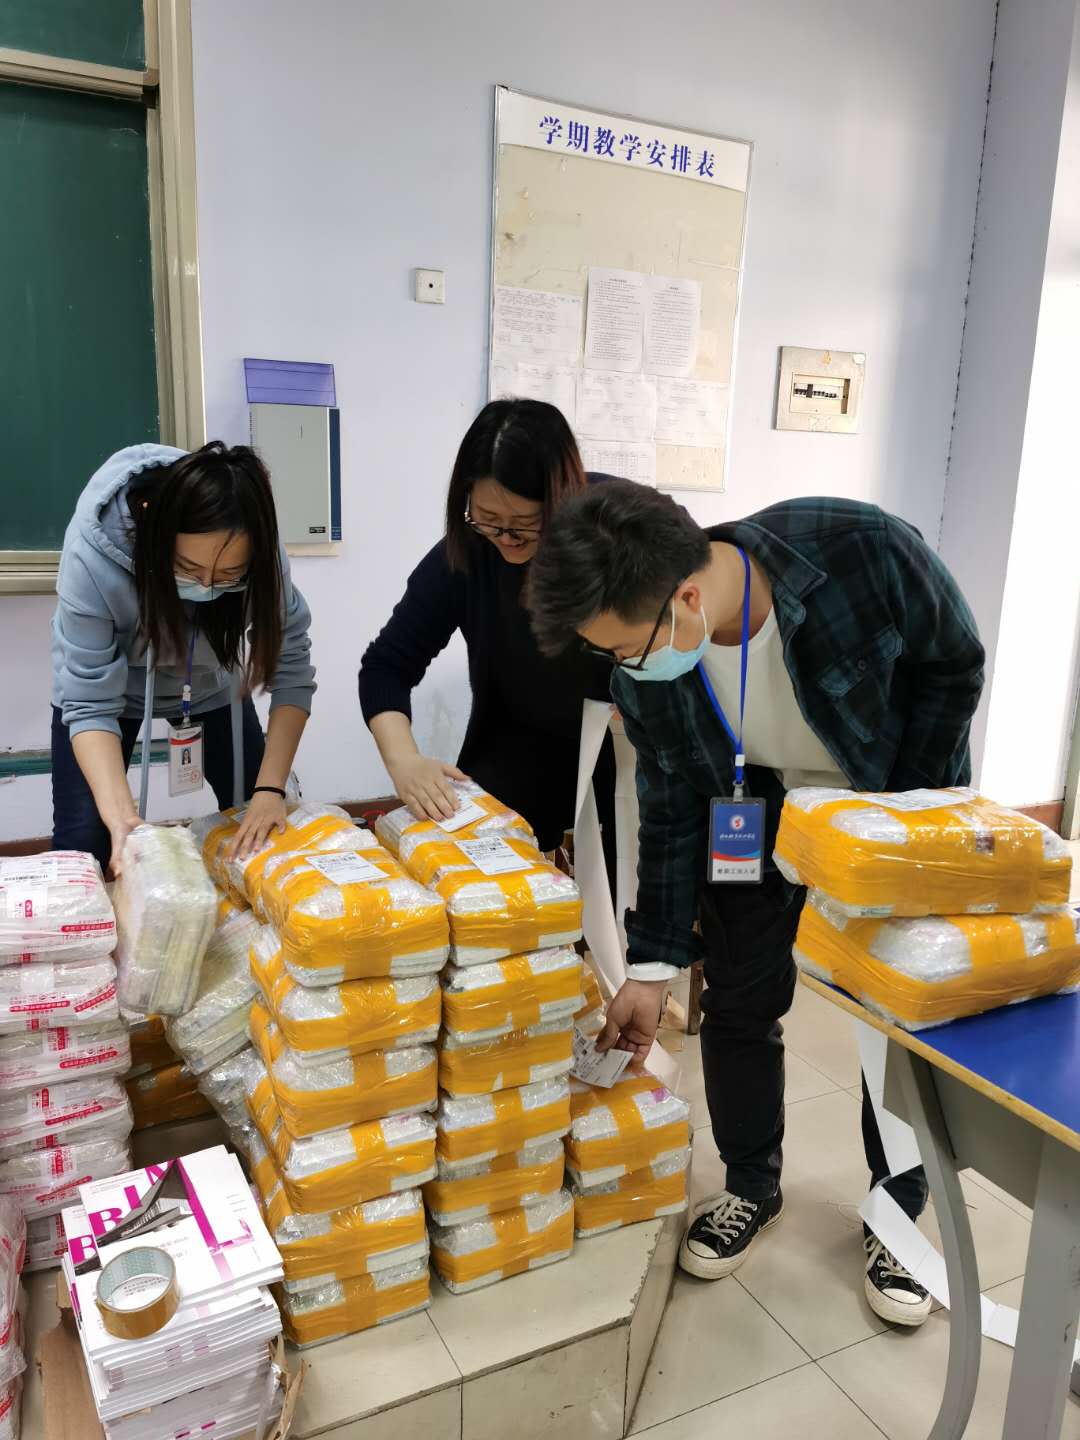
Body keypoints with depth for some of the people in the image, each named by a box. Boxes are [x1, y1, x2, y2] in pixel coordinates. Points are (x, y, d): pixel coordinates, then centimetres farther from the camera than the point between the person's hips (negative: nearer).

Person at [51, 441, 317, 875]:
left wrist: (271, 789, -35)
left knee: (264, 831, -4)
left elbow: (291, 669, -26)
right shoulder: (92, 551, -36)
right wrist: (122, 819, -44)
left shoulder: (259, 557, -31)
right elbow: (89, 702, -32)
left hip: (210, 683, 2)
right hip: (104, 681, -1)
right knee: (81, 845, -10)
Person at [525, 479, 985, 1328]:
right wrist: (653, 964, -11)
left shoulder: (866, 554, -38)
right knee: (740, 1003, 4)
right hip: (760, 812, 2)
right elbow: (673, 815, -12)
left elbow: (953, 666, -18)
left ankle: (899, 1215, 27)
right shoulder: (644, 669, -26)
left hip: (905, 803, -2)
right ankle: (752, 1190, 29)